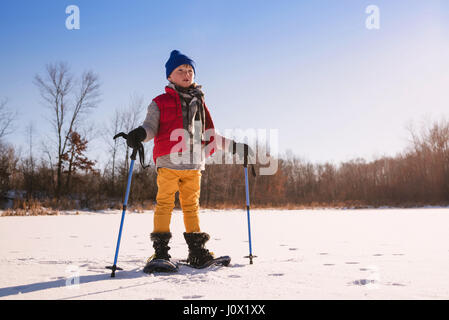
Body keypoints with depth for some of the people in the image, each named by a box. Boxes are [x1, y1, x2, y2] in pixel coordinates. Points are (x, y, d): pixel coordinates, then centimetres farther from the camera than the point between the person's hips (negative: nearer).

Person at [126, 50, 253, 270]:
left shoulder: (199, 104, 21)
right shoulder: (160, 103, 8)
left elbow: (209, 135, 25)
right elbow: (151, 126, -2)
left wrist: (235, 147, 23)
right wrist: (140, 134, -26)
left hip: (194, 163, 4)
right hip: (168, 162, -4)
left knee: (192, 205, 8)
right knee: (164, 203, -4)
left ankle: (197, 250, 13)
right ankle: (160, 250, 3)